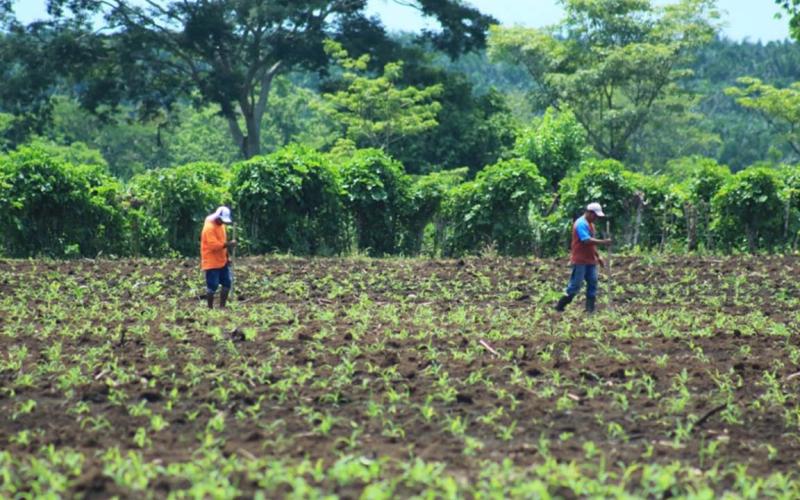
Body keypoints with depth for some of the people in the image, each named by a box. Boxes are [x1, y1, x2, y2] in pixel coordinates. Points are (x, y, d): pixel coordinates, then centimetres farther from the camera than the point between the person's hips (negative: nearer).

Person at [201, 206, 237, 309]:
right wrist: (228, 244, -30)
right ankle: (210, 308, 4)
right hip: (211, 262, -9)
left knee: (227, 283, 8)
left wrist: (227, 257, 16)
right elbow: (214, 245, -27)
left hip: (222, 261, 9)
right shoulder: (209, 227, -18)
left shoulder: (220, 225, 11)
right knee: (212, 286, -5)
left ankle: (222, 306, 15)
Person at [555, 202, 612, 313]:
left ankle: (590, 308, 6)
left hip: (590, 260, 9)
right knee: (575, 285, -6)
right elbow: (587, 240, -26)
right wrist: (603, 242, -26)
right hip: (580, 261, -9)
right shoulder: (581, 224, -15)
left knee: (593, 283, 4)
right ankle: (560, 306, 4)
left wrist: (598, 256, 19)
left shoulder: (590, 224, 16)